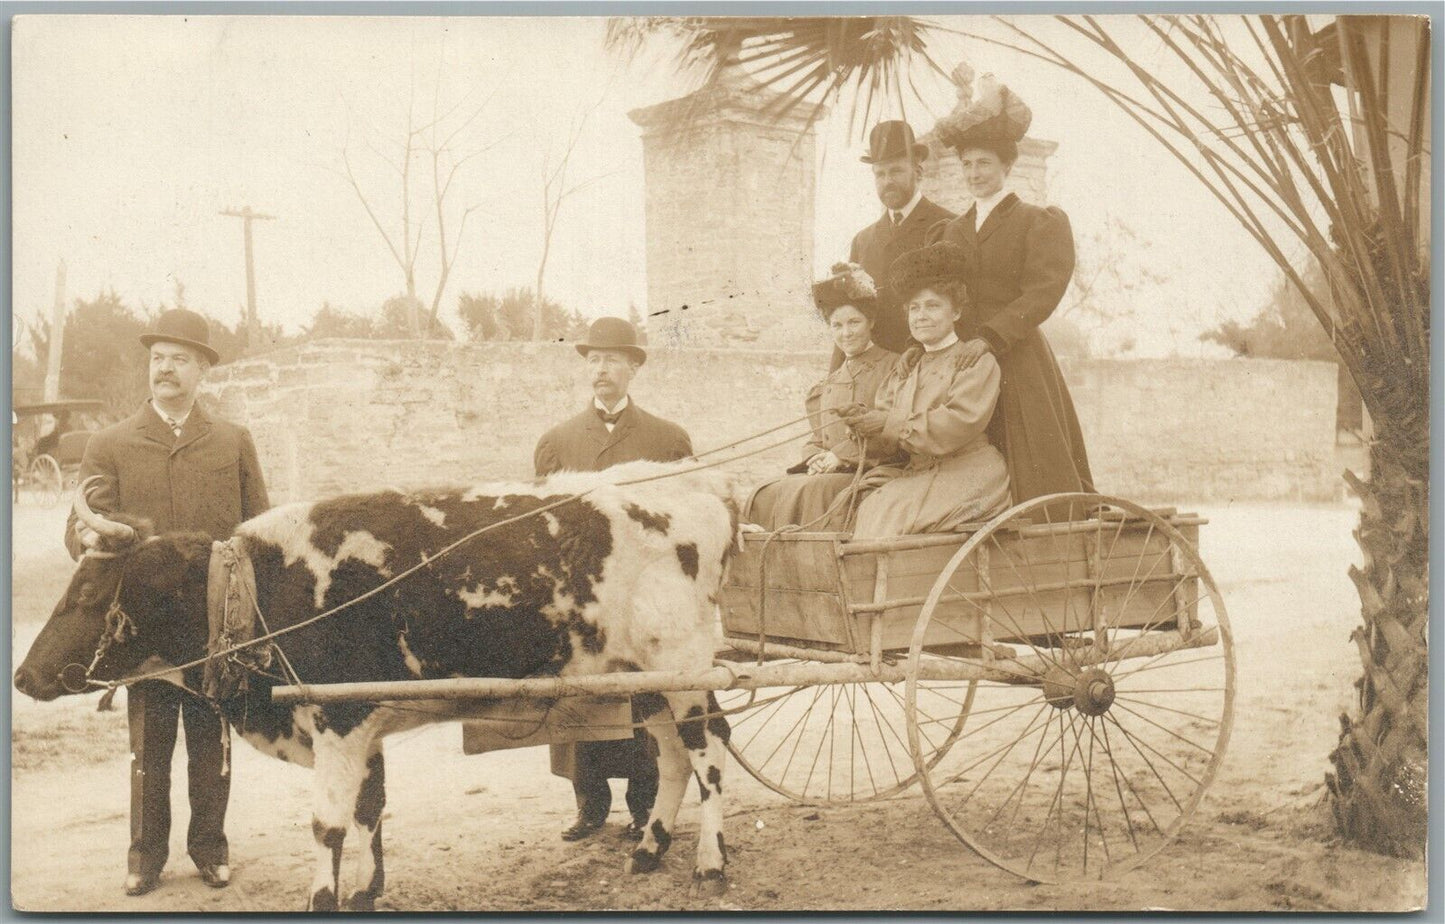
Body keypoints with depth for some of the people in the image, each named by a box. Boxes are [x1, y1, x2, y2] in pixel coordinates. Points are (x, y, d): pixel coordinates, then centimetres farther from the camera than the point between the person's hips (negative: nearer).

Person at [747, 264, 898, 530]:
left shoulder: (894, 367, 4)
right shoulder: (827, 386, 25)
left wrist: (842, 455, -10)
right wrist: (817, 460, -2)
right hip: (828, 475, 6)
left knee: (805, 491, -32)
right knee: (765, 497, -19)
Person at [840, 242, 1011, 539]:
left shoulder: (977, 361, 0)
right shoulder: (905, 367, 20)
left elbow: (959, 424, -15)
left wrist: (890, 423, -15)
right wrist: (866, 419, -13)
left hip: (966, 473, -6)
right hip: (917, 472, 6)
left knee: (891, 511, -26)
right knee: (868, 508, -21)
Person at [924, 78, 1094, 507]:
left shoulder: (1040, 222, 4)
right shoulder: (950, 231, 19)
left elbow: (1043, 293, -9)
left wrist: (989, 338, -19)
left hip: (1018, 364, -4)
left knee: (1035, 484, -5)